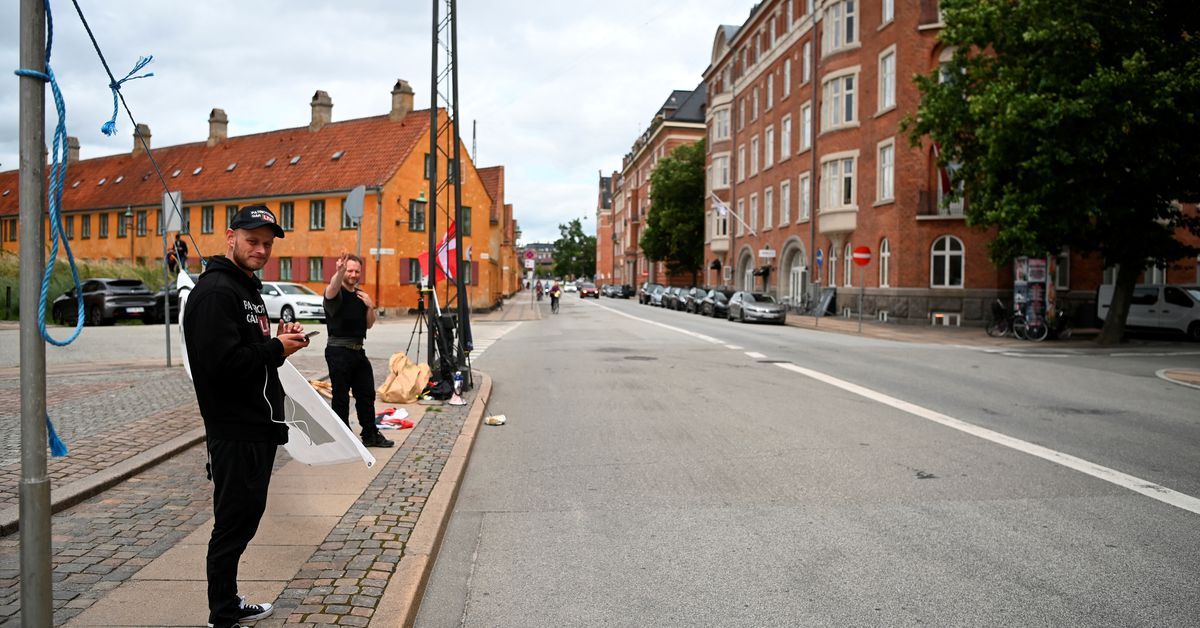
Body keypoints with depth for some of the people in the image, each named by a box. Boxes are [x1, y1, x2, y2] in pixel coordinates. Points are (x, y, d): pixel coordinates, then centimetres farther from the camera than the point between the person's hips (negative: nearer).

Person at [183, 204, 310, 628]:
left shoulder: (248, 287, 17)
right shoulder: (215, 290, -16)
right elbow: (223, 361, -27)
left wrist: (279, 339, 4)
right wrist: (276, 348, -15)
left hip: (259, 428, 10)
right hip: (235, 433, -10)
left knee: (245, 518, 18)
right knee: (233, 523, 0)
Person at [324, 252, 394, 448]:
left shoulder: (360, 295, 13)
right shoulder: (336, 292, -9)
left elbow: (369, 324, 15)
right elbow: (332, 289, -36)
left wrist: (369, 306, -4)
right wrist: (339, 271, -57)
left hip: (358, 351, 7)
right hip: (338, 352, -7)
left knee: (367, 394, 13)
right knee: (341, 397, 0)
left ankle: (370, 435, 25)